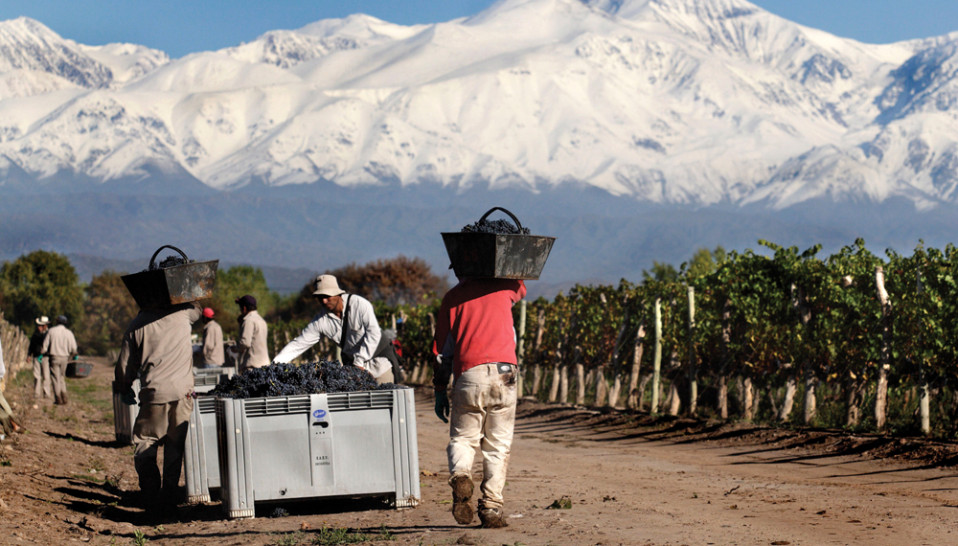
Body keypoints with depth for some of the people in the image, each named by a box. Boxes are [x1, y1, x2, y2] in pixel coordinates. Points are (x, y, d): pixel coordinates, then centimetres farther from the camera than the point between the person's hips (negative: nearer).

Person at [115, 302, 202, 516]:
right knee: (175, 447, 11)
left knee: (144, 446, 7)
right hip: (182, 392, 2)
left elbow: (124, 365, 8)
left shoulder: (137, 325, 3)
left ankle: (151, 499, -3)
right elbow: (196, 309, 32)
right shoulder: (182, 314, 4)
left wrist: (125, 390, 26)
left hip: (153, 394, -2)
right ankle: (169, 497, 12)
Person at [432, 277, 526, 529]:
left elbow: (441, 349, 12)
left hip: (468, 375, 0)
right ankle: (491, 507, -2)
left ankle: (460, 476, -20)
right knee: (498, 445, 6)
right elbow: (520, 286, 41)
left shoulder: (452, 297, 13)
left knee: (462, 439, 11)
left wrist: (440, 391, 17)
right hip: (503, 374, 0)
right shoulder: (503, 287, 13)